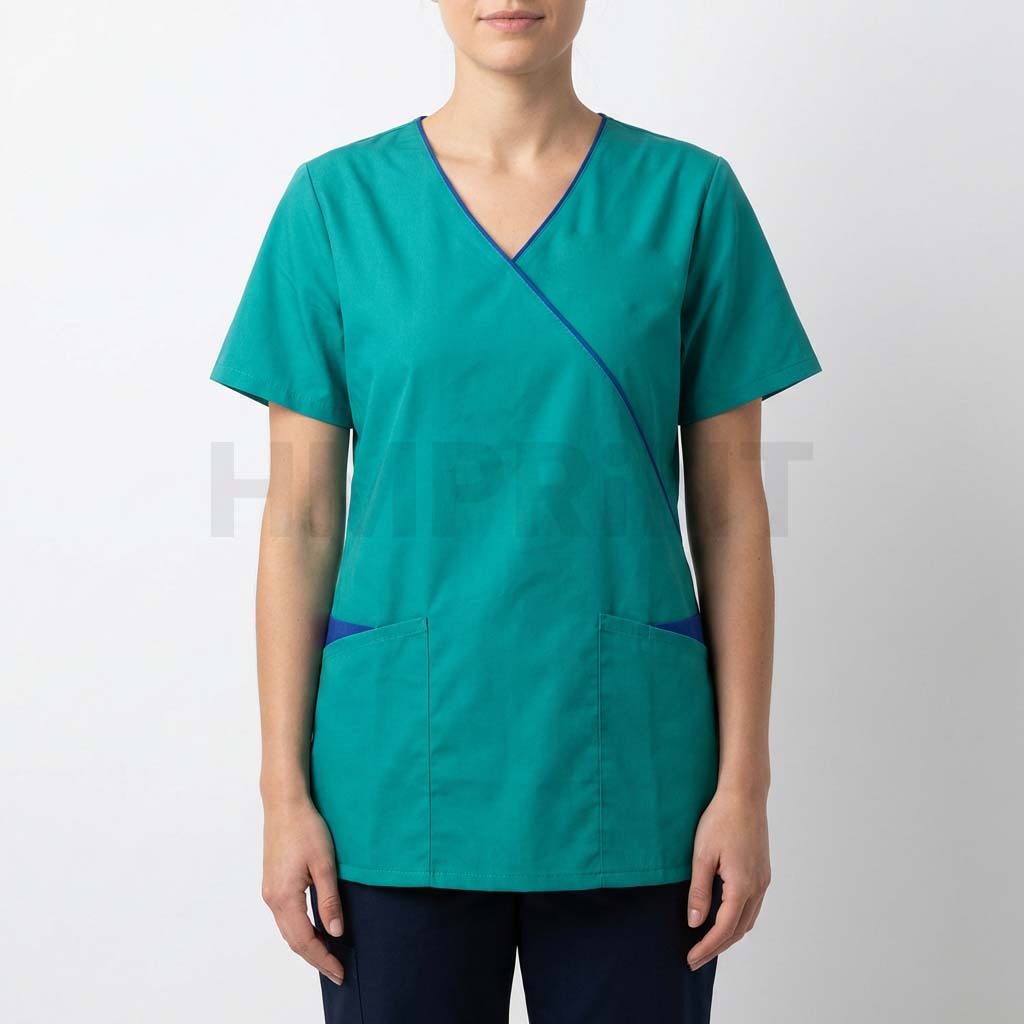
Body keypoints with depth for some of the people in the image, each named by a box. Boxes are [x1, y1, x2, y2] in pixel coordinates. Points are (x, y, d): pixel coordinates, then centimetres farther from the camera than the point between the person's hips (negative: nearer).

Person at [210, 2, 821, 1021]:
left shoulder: (689, 195, 1)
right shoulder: (337, 202, 1)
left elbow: (729, 512, 2)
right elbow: (302, 518, 2)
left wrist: (743, 783, -2)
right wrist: (285, 789, -1)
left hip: (627, 779, 0)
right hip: (402, 778, 0)